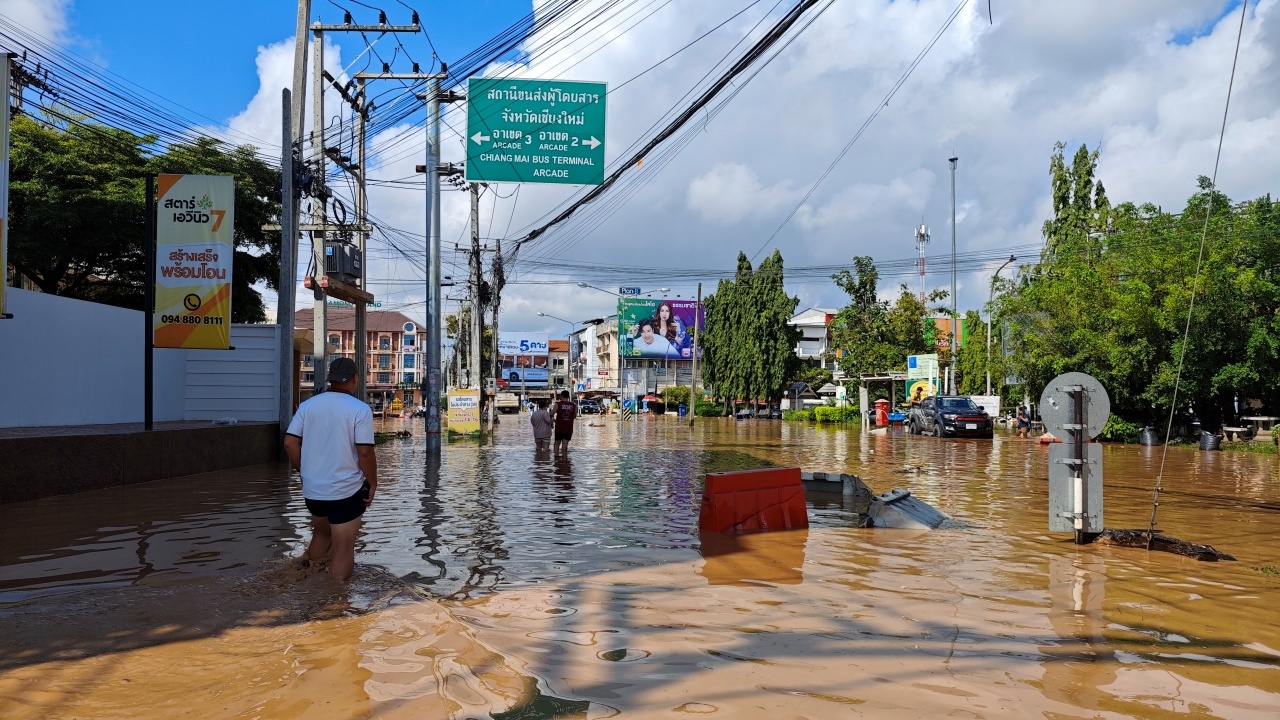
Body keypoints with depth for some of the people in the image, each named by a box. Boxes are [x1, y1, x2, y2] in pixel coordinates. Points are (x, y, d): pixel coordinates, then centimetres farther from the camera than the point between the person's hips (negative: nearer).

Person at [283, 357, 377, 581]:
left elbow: (289, 443, 1)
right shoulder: (360, 409, -12)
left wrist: (304, 470, 13)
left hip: (312, 489, 5)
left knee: (321, 533, 29)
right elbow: (365, 452, -16)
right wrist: (372, 483, -4)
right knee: (343, 549, 4)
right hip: (346, 491, -5)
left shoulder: (308, 405, 3)